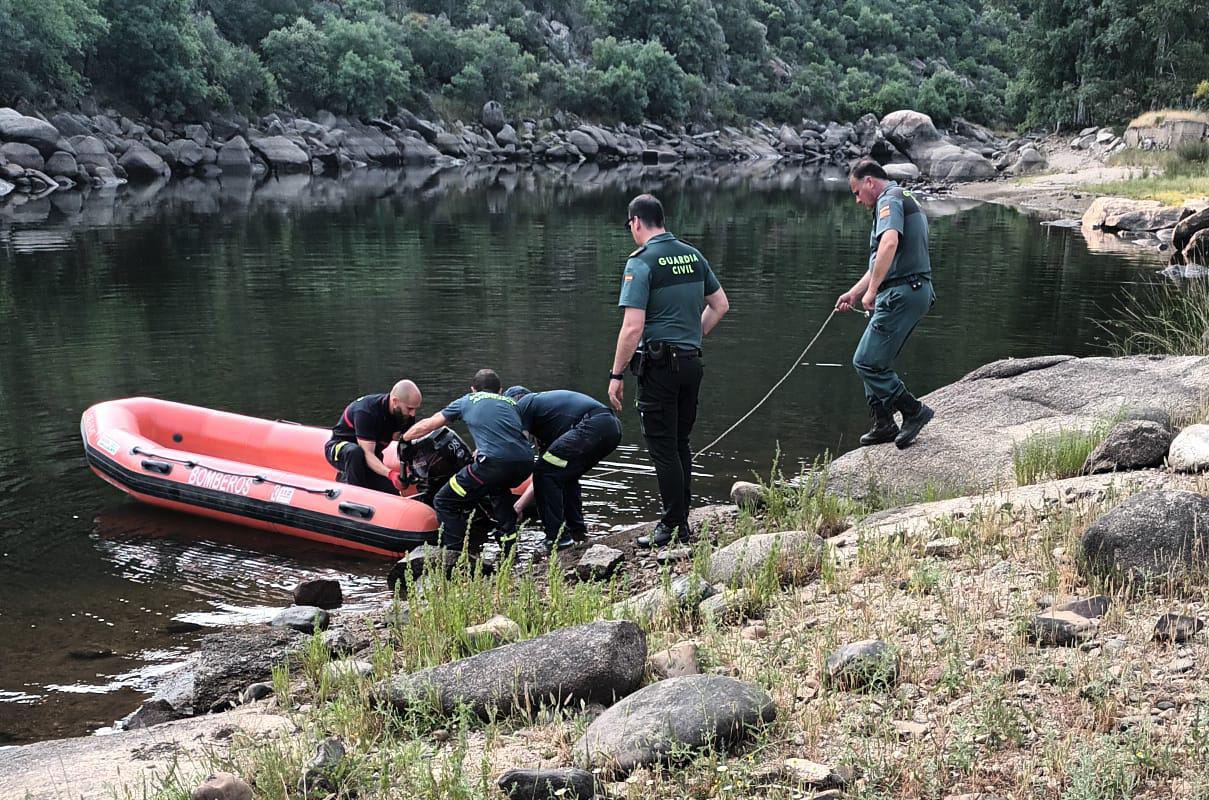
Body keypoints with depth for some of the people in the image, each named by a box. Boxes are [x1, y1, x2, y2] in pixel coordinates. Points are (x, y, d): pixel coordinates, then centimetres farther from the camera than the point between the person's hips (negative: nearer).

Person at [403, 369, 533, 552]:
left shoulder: (467, 401, 23)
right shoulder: (511, 403, 31)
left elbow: (426, 426, 30)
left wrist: (403, 439, 47)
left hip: (494, 463, -5)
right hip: (525, 463, 5)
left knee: (444, 503, 7)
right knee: (498, 489, 39)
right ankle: (508, 540, 33)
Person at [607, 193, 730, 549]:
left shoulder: (641, 263, -13)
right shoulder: (693, 255, 9)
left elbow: (633, 327, -18)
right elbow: (720, 304, 17)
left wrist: (616, 375, -12)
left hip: (660, 364, -7)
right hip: (692, 361, 7)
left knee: (662, 446, 0)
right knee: (680, 443, 15)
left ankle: (672, 524, 3)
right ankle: (683, 522, 20)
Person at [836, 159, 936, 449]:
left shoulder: (890, 199, -8)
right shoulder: (906, 200, 26)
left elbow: (889, 243, -29)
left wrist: (871, 290, -25)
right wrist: (853, 293, 33)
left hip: (901, 293, -11)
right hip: (916, 292, 11)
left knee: (867, 361, -9)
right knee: (876, 361, 16)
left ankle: (914, 411, -4)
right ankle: (884, 425, 20)